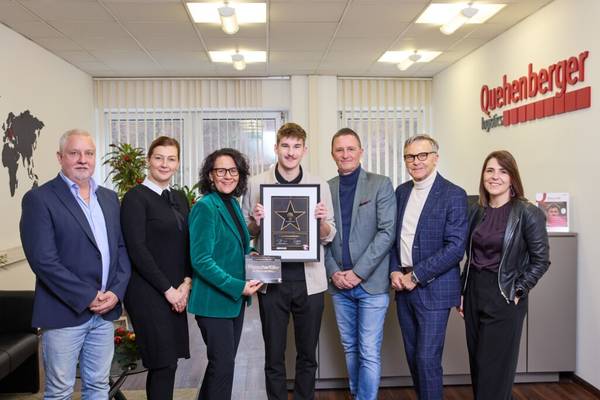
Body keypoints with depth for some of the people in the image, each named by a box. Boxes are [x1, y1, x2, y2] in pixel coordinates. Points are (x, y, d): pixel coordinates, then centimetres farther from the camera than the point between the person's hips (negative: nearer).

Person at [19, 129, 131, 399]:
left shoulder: (109, 198, 11)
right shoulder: (39, 199, -8)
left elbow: (122, 248, 9)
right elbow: (43, 260, -15)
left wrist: (116, 291, -5)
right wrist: (87, 297, -16)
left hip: (105, 311, 5)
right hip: (65, 311, -5)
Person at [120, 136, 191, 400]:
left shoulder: (179, 198, 12)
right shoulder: (136, 197, -8)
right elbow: (137, 250, -14)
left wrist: (186, 283, -2)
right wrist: (168, 289, -13)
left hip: (176, 292, 6)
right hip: (148, 292, -6)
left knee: (169, 361, 11)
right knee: (163, 363, -2)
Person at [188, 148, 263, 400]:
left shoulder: (233, 204, 8)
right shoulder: (205, 207, -16)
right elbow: (201, 260, -21)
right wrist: (239, 286, -23)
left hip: (234, 299, 8)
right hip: (214, 301, -8)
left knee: (224, 363, 18)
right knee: (223, 365, -1)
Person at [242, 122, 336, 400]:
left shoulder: (320, 186, 4)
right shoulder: (256, 184, 2)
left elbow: (328, 237, 6)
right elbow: (246, 233, 7)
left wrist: (322, 221, -14)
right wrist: (255, 222, -14)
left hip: (309, 280, 1)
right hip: (272, 280, -1)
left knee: (308, 355, 13)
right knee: (274, 356, 11)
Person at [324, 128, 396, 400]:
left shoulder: (381, 185, -3)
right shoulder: (325, 189, 7)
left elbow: (387, 232, -10)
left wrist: (358, 272, -14)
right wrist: (333, 272, -7)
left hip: (371, 283, -3)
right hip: (339, 285, 4)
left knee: (369, 352, -2)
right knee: (350, 348, 16)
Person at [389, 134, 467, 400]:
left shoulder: (453, 195, -9)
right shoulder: (401, 191, 10)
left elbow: (455, 247, -15)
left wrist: (416, 276, -15)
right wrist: (394, 271, -2)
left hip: (434, 289, -6)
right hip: (404, 287, 6)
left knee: (427, 359, -4)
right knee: (413, 356, 14)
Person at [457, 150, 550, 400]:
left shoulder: (528, 213, -9)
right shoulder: (477, 212, 6)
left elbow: (540, 260, -7)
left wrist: (517, 292, -11)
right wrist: (462, 293, 10)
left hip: (503, 298, -5)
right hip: (474, 294, 6)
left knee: (494, 370, 2)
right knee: (477, 365, 14)